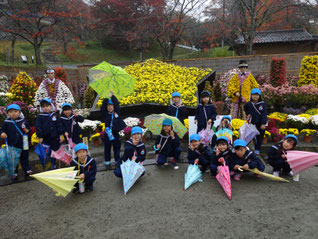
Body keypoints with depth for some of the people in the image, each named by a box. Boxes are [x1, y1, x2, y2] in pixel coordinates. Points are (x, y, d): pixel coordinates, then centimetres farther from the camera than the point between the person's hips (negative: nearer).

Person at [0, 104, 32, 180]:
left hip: (23, 145, 0)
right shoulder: (6, 122, -4)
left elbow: (28, 129, 7)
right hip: (11, 146, 0)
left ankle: (27, 171, 27)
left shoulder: (23, 121, -2)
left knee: (24, 158, 14)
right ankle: (14, 173, 25)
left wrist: (26, 130, -15)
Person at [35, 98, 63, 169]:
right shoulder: (40, 117, 0)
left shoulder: (55, 115, 4)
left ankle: (53, 165, 28)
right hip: (45, 139, -1)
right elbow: (38, 127, -2)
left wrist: (60, 135, 1)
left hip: (55, 138, 2)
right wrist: (40, 137, -8)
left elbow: (59, 125, 5)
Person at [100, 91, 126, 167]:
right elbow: (103, 107, -11)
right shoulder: (105, 114, 2)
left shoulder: (117, 112, 3)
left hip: (116, 133, 1)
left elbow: (117, 104, -6)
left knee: (117, 147, 10)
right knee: (107, 148, 8)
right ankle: (107, 161, 21)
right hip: (108, 133, 0)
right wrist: (106, 98, -18)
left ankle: (118, 160, 23)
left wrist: (112, 96, -16)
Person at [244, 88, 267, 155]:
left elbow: (264, 114, -11)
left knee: (260, 137, 6)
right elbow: (245, 108, 25)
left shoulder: (262, 104, -7)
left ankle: (257, 150, 17)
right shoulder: (249, 104, 1)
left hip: (260, 124, -1)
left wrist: (263, 124, -18)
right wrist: (247, 114, 9)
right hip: (252, 123, 2)